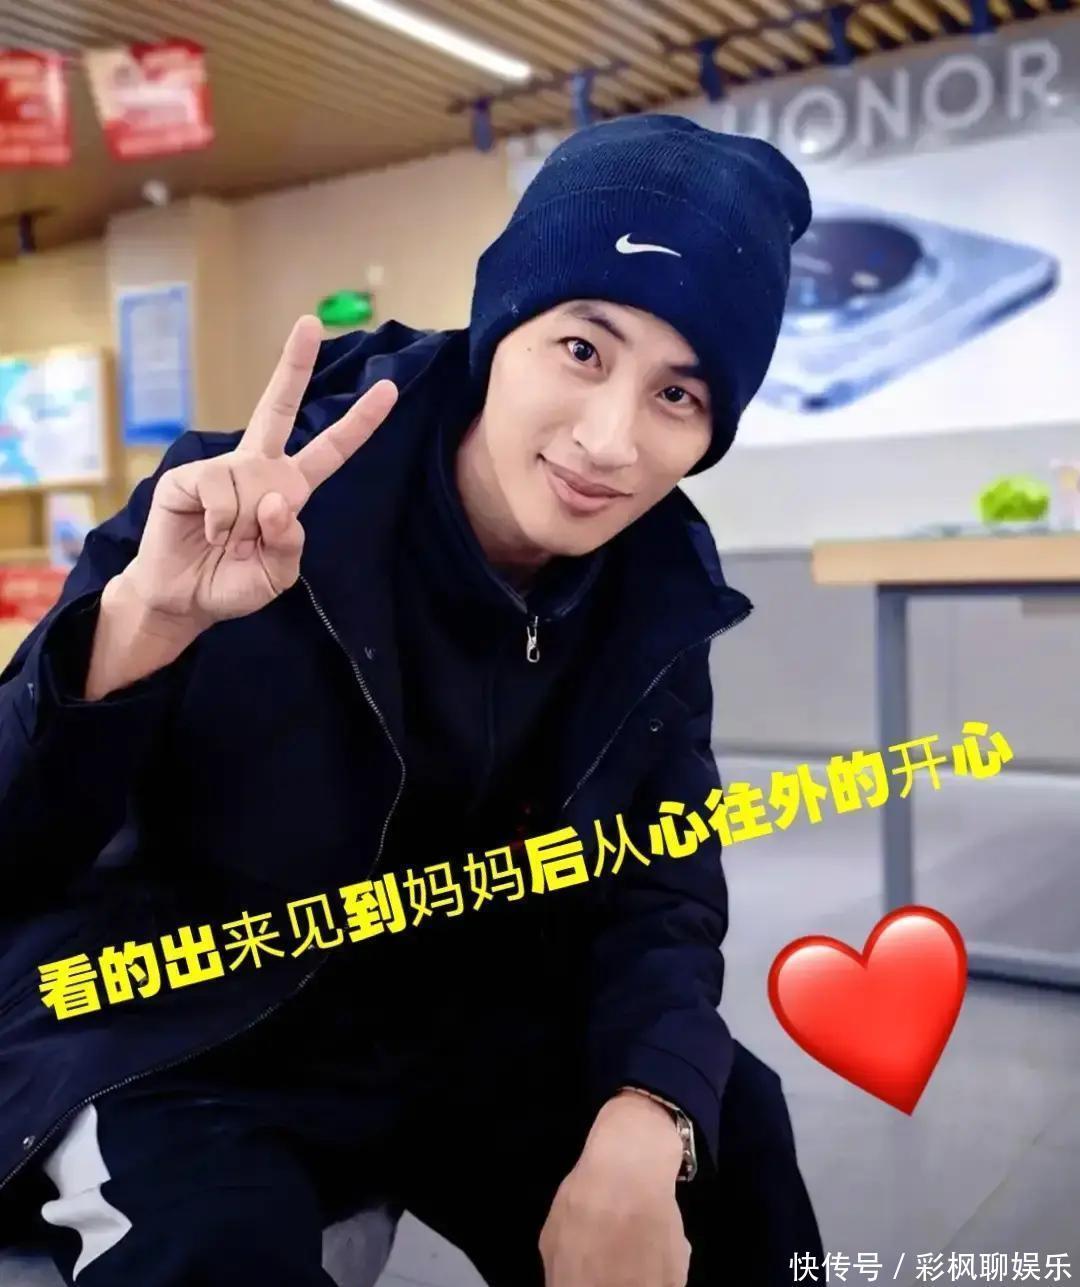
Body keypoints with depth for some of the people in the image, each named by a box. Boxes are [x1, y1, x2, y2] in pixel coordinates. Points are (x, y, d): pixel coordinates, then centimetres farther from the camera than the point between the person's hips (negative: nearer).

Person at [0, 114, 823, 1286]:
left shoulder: (653, 587, -8)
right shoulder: (259, 511, -22)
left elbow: (658, 891, -7)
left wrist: (642, 1129, -26)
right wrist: (143, 619, -43)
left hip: (457, 1031, 4)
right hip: (173, 1044, -3)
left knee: (727, 1144, -7)